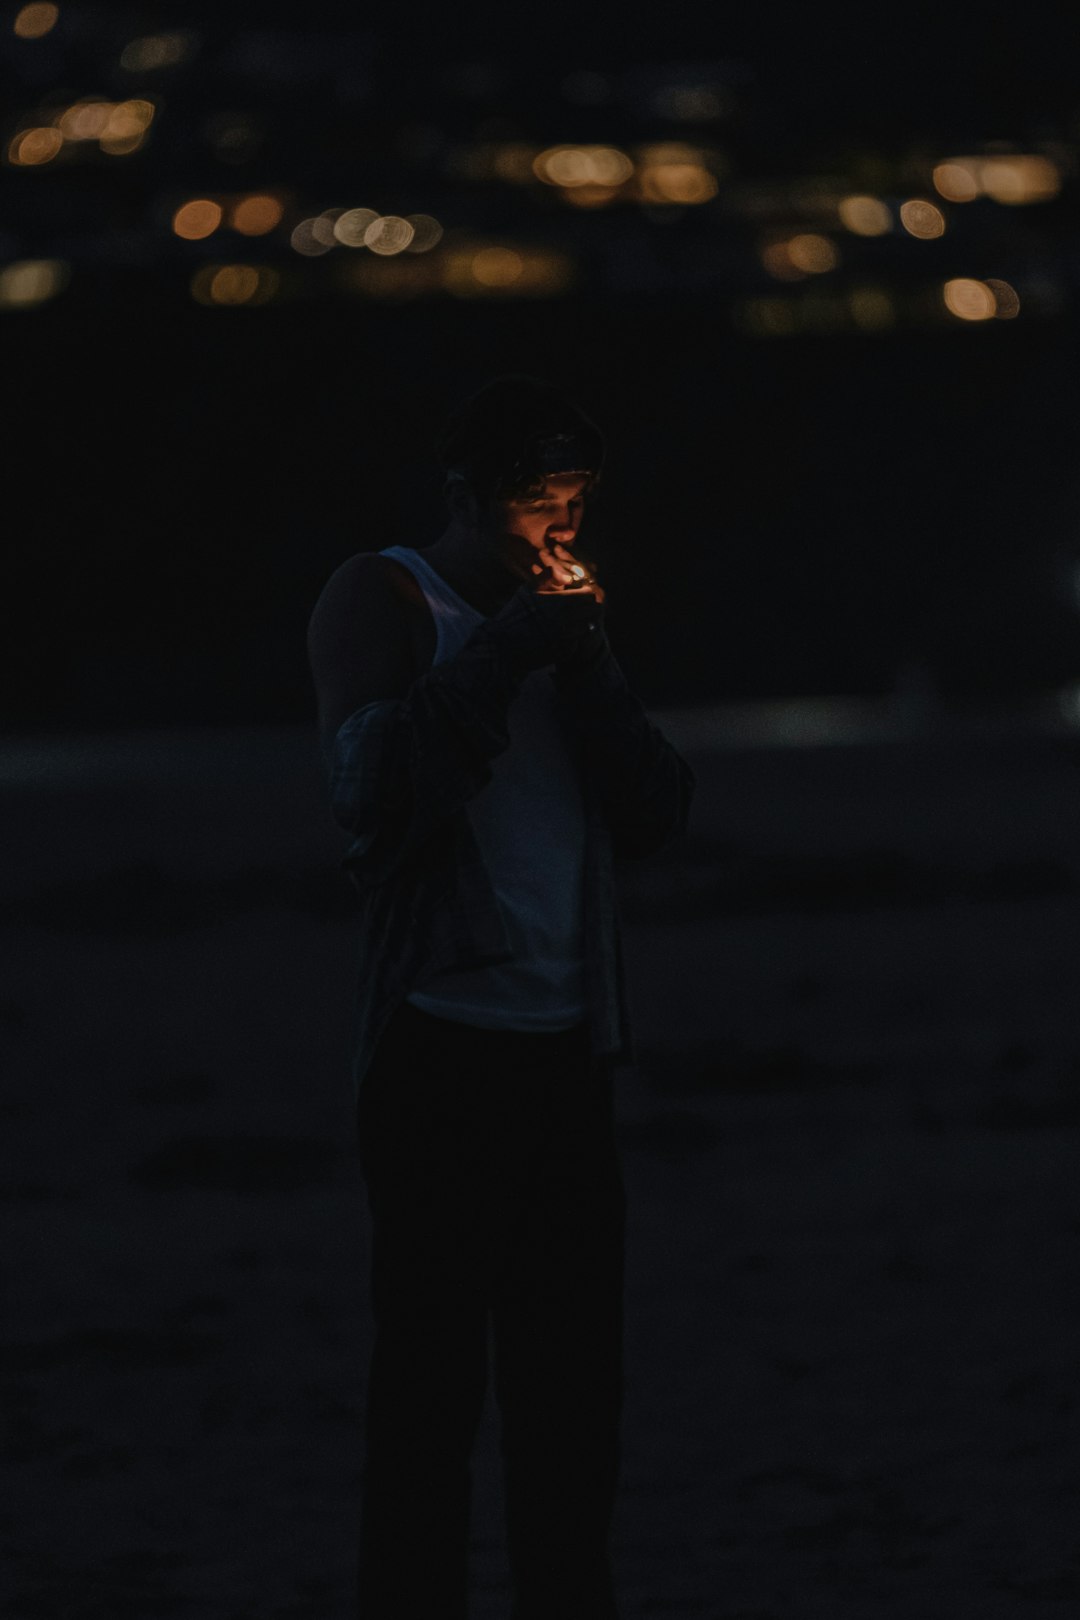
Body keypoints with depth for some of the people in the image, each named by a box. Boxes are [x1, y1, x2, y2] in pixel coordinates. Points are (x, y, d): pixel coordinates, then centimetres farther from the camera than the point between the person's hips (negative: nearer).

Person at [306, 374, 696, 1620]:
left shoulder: (558, 618, 16)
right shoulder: (383, 601, 0)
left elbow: (657, 812, 7)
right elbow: (379, 779, -16)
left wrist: (588, 664, -5)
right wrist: (506, 652, -16)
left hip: (567, 1043, 6)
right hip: (443, 1037, -6)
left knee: (572, 1364, 6)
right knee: (432, 1363, -6)